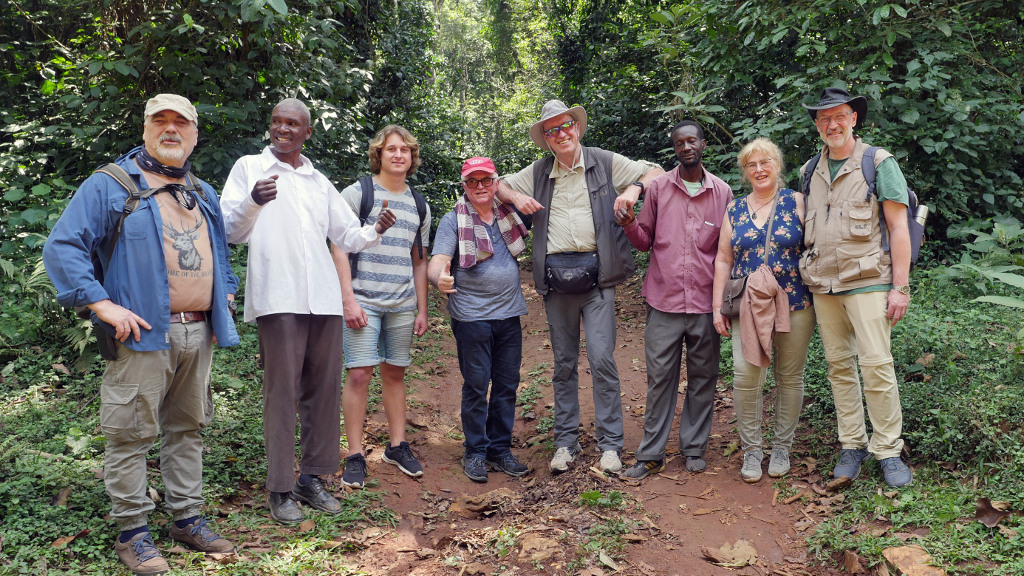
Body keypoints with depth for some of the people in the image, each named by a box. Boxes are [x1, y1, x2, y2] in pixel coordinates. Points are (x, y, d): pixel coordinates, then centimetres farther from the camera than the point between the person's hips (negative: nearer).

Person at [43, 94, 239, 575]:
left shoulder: (204, 194, 19)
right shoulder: (110, 186, -2)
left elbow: (220, 251, 33)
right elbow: (62, 247, -9)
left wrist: (225, 293, 18)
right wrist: (102, 304, -17)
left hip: (198, 334, 6)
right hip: (144, 334, -6)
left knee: (187, 428, 13)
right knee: (132, 433, -2)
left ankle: (187, 518, 24)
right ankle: (132, 532, 10)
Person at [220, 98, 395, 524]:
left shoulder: (320, 182, 21)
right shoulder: (249, 168, 9)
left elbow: (348, 236, 22)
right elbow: (230, 231, 0)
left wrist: (375, 231, 1)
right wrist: (252, 201, -20)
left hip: (323, 297, 5)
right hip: (277, 298, -5)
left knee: (325, 388, 5)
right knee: (282, 391, -5)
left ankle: (312, 477, 16)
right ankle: (281, 488, 3)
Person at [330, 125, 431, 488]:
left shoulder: (418, 205, 16)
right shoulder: (356, 194, 1)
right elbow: (340, 250, -3)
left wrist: (422, 310, 14)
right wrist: (348, 300, -12)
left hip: (403, 304, 4)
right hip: (363, 301, -4)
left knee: (395, 373, 9)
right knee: (359, 374, -6)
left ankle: (397, 446, 20)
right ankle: (355, 456, 1)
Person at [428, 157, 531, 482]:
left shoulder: (509, 214, 10)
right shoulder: (453, 221, -2)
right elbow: (437, 263, -15)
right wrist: (440, 279, -36)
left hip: (509, 313, 4)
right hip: (472, 317, -4)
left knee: (507, 385, 8)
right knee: (476, 386, 0)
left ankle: (500, 450, 20)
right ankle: (475, 452, 13)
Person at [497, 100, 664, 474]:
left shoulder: (605, 163, 5)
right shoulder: (538, 173, 12)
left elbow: (657, 173, 10)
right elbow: (498, 185, 20)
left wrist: (635, 188, -11)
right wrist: (515, 196, -2)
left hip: (595, 274, -3)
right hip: (556, 277, 3)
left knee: (602, 359, -8)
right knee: (564, 363, 9)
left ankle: (610, 444, 3)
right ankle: (566, 442, 18)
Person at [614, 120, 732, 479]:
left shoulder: (722, 192, 6)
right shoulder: (659, 187, 5)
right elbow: (645, 241, 10)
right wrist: (630, 225, -12)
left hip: (706, 301, 1)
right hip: (664, 301, -1)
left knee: (703, 378, 8)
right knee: (660, 377, 1)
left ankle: (694, 449, 22)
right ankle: (651, 455, 10)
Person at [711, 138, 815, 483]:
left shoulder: (797, 203, 5)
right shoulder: (735, 211, 12)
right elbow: (723, 260, 13)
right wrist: (717, 306, 7)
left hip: (794, 303, -1)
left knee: (790, 377, 6)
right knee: (745, 376, -9)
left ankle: (782, 447, 21)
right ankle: (751, 450, 6)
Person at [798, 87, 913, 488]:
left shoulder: (879, 163, -1)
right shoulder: (810, 171, 13)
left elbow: (898, 228, -4)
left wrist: (900, 286, -9)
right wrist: (803, 276, 9)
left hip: (866, 281, -4)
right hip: (822, 284, 5)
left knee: (877, 364, -8)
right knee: (839, 366, 8)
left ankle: (888, 449, 4)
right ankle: (852, 444, 17)